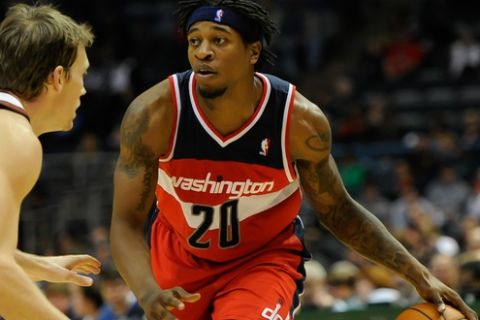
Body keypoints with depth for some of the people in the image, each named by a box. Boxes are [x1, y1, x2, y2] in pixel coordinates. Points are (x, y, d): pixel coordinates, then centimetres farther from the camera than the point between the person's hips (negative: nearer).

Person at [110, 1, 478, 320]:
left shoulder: (300, 121, -24)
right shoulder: (154, 113, -26)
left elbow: (338, 211, -7)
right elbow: (127, 222, -22)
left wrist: (419, 276, -12)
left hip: (264, 258, -2)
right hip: (178, 257, 2)